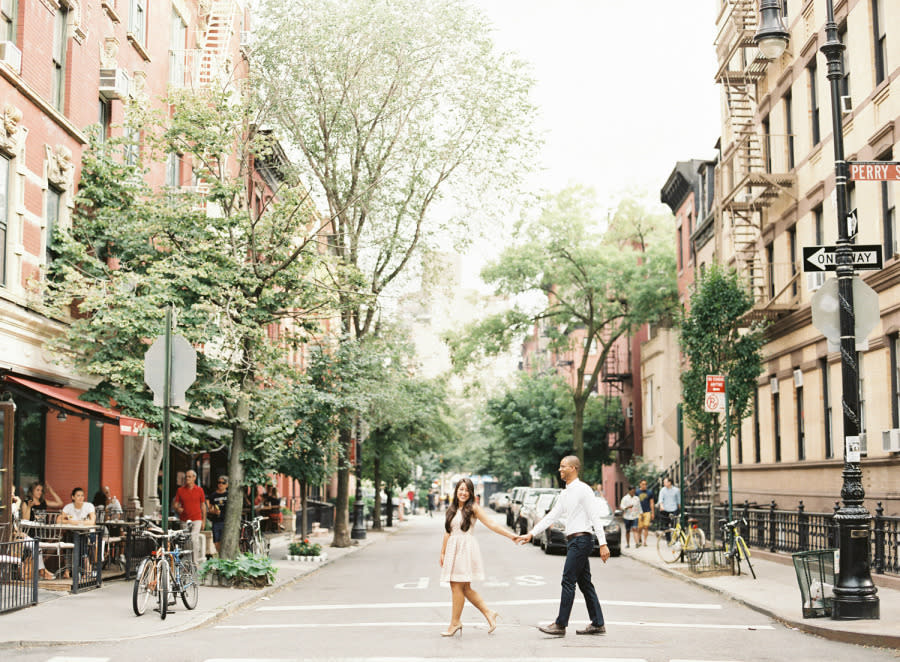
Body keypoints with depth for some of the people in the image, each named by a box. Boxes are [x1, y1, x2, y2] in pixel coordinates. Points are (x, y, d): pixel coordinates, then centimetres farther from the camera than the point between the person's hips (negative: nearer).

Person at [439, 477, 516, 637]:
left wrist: (511, 536, -10)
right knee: (464, 588, 5)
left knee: (458, 587, -6)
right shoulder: (451, 509, 15)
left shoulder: (473, 508, -2)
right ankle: (488, 613, 16)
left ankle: (455, 623, 3)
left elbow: (491, 525, -5)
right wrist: (442, 552, 17)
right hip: (453, 549, 6)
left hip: (466, 549, -6)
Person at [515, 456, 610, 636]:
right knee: (584, 583, 10)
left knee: (568, 581, -8)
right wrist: (531, 534, 13)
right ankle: (598, 624, 14)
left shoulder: (583, 489, -10)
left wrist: (603, 544, -19)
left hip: (581, 540, -9)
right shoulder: (564, 494, 17)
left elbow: (596, 518, -14)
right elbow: (551, 516, 19)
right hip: (573, 541, 9)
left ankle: (560, 625, -6)